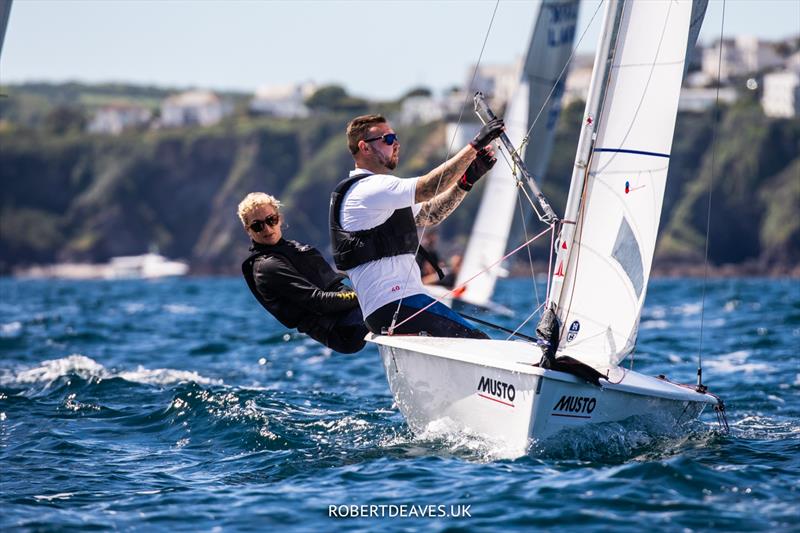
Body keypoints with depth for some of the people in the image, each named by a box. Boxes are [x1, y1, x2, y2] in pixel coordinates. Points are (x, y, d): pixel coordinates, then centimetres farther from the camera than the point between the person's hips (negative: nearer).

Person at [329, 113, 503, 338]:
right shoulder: (369, 189, -9)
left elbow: (430, 214, 25)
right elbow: (428, 188, -20)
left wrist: (468, 179, 11)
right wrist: (475, 145, -17)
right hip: (392, 308, -10)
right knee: (478, 344, -19)